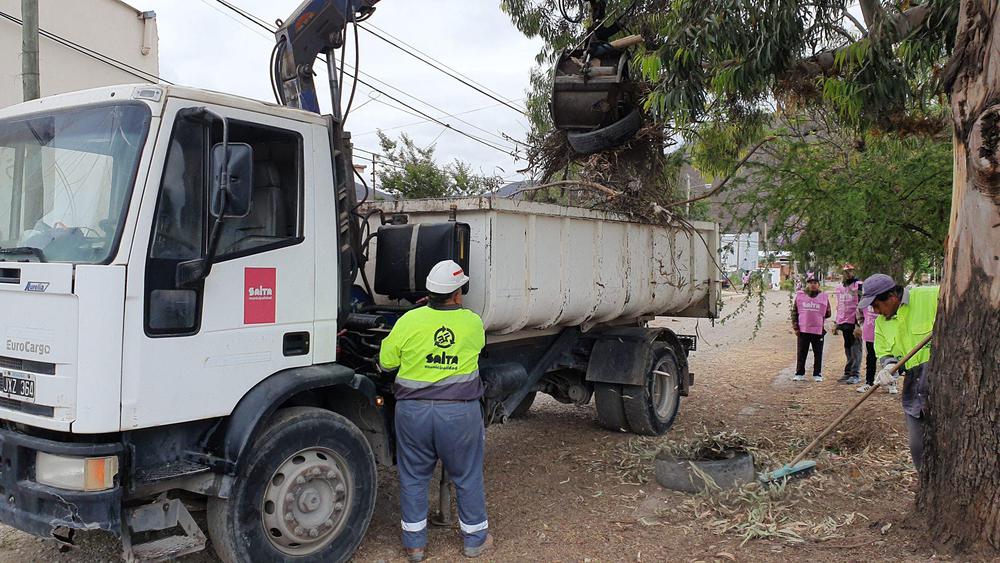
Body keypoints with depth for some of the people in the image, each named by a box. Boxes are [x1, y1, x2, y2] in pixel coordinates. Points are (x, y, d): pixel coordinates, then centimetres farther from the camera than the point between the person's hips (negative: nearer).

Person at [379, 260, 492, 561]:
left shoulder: (409, 321, -9)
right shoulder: (473, 322, -6)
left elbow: (386, 362, 1)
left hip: (413, 410, 0)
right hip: (460, 412, 0)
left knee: (413, 477, 15)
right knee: (468, 476, 16)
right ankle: (475, 538, 30)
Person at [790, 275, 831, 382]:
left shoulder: (824, 297, 5)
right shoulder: (800, 295, 5)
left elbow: (827, 314, 11)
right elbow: (794, 312, 5)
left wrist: (824, 326, 2)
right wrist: (795, 327, 0)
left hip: (818, 330, 0)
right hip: (803, 330, 0)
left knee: (818, 353, 6)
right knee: (801, 353, 5)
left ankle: (817, 374, 15)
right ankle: (799, 374, 13)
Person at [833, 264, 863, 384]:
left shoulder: (859, 286, -6)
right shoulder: (839, 287, 17)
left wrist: (859, 324, -18)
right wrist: (836, 323, 21)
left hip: (854, 323, -7)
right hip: (844, 323, 7)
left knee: (855, 348, -6)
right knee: (847, 348, 13)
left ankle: (856, 374, -4)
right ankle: (848, 373, 19)